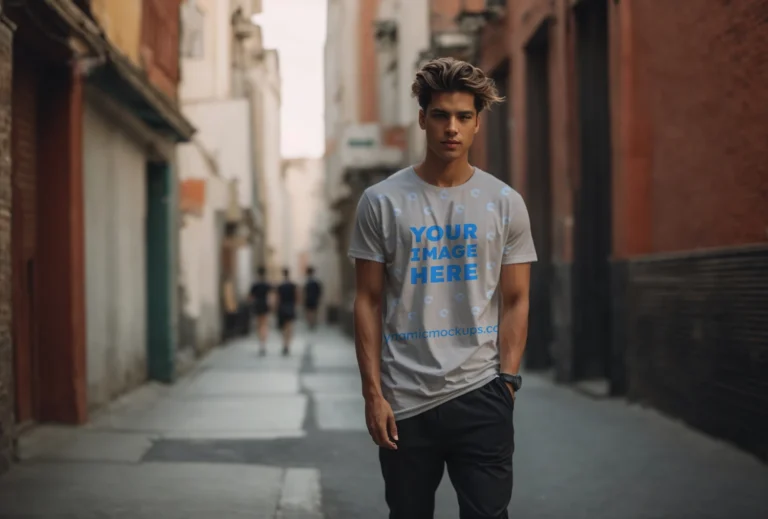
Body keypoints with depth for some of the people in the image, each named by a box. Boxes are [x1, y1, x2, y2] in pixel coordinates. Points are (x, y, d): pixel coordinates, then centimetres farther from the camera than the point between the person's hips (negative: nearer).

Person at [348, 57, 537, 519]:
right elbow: (369, 302, 1)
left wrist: (507, 380, -4)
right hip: (405, 399, 0)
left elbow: (515, 301, 5)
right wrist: (373, 392, -4)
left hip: (481, 394, 0)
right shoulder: (381, 202, 1)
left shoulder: (505, 203, 4)